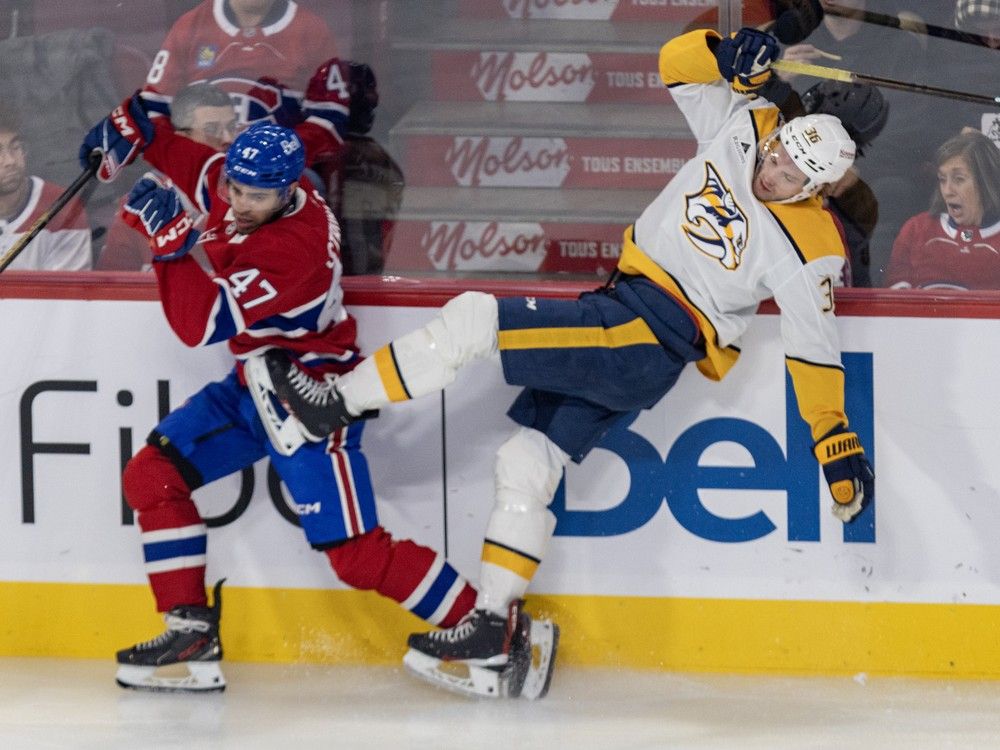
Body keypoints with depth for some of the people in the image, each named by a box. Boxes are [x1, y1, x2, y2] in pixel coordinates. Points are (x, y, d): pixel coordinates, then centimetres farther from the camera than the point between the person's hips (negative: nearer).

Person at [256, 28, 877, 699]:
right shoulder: (744, 126, 1)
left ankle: (336, 404, -11)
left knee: (474, 319, -18)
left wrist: (837, 440, -9)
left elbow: (815, 347, -9)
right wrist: (731, 58, -13)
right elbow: (680, 65, 7)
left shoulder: (807, 251, -14)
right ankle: (493, 626, 16)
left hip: (648, 342, -8)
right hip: (622, 313, 8)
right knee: (530, 461, 8)